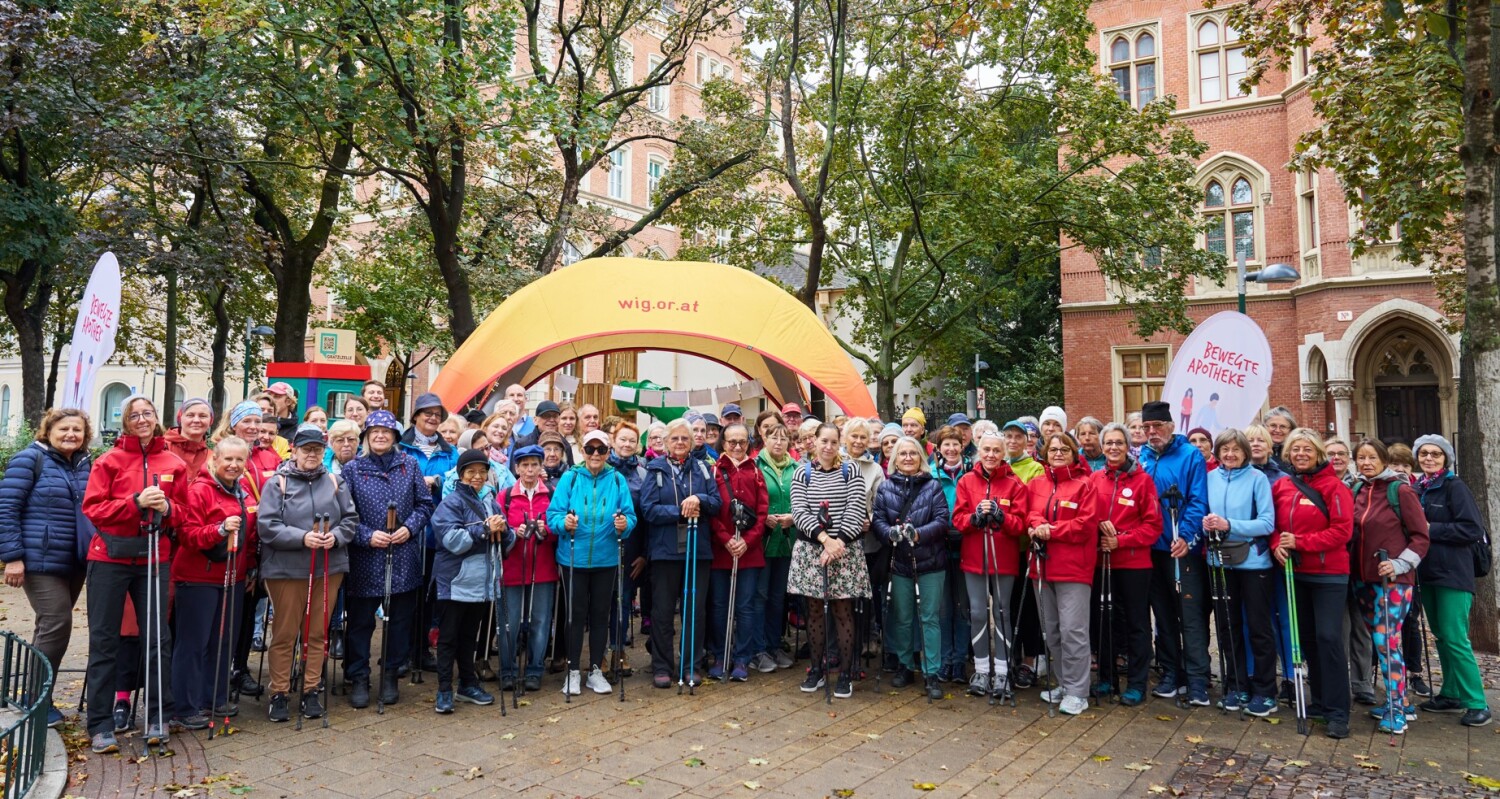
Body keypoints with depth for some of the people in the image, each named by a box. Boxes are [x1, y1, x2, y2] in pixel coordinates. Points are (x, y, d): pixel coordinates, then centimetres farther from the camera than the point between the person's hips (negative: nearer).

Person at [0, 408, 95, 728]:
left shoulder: (86, 464, 9)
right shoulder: (30, 459, -7)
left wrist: (93, 552, 10)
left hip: (75, 563, 6)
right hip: (40, 561, -6)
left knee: (50, 626, 13)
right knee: (56, 625, -10)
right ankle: (37, 698, 5)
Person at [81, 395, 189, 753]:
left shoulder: (174, 464, 6)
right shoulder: (109, 461, 0)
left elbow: (182, 511, 11)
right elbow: (93, 508, -6)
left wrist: (166, 508, -11)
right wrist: (136, 502, -18)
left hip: (154, 558, 2)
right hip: (110, 558, -2)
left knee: (157, 638, 4)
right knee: (104, 641, 3)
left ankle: (157, 717, 16)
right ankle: (101, 725, 12)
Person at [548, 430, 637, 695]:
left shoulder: (617, 480, 1)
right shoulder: (570, 478, -3)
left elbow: (630, 516, -2)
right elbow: (553, 513, -8)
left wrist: (625, 524, -23)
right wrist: (564, 523, -28)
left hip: (606, 559, 2)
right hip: (573, 558, -1)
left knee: (600, 614, 10)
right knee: (576, 614, 6)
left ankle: (596, 671, 22)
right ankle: (573, 671, 18)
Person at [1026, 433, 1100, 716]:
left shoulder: (1085, 484, -4)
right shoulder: (1035, 485, 13)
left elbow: (1086, 524, -11)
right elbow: (1030, 514, 9)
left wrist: (1051, 531, -14)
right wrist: (1038, 526, -13)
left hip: (1073, 567, -6)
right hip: (1042, 565, 6)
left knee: (1072, 629, -8)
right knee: (1051, 630, 13)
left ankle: (1077, 692, 2)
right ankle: (1064, 683, 26)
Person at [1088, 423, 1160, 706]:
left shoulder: (1143, 479, -5)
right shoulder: (1094, 479, 5)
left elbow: (1153, 525, -7)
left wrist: (1121, 540, -15)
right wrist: (1101, 530, -12)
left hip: (1134, 563, -3)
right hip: (1102, 561, 4)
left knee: (1136, 623, 5)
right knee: (1105, 620, 12)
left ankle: (1136, 684, 15)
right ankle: (1107, 678, 25)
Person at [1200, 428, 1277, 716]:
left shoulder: (1257, 478, -8)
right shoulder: (1210, 478, 3)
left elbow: (1267, 523, -13)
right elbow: (1204, 513, 11)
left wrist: (1229, 525, -24)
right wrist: (1207, 524, -12)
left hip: (1253, 561, -4)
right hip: (1221, 560, 4)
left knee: (1259, 627, 4)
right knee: (1227, 625, 12)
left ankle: (1264, 692, 16)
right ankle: (1237, 687, 25)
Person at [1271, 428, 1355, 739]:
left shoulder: (1334, 487, -9)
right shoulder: (1281, 486, 5)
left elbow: (1342, 530, -14)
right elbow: (1274, 524, 13)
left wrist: (1299, 541, -19)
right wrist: (1277, 545, -7)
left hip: (1329, 574, -5)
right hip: (1296, 572, 6)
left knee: (1329, 637, -8)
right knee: (1307, 637, 13)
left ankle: (1338, 712, 0)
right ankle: (1320, 701, 26)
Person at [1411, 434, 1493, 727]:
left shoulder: (1455, 486, -10)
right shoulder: (1418, 488, 10)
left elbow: (1473, 529, -17)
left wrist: (1431, 530, -16)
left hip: (1453, 574, -7)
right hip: (1428, 573, 7)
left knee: (1455, 639, -8)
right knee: (1440, 637, 13)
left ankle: (1477, 704, 2)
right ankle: (1451, 695, 23)